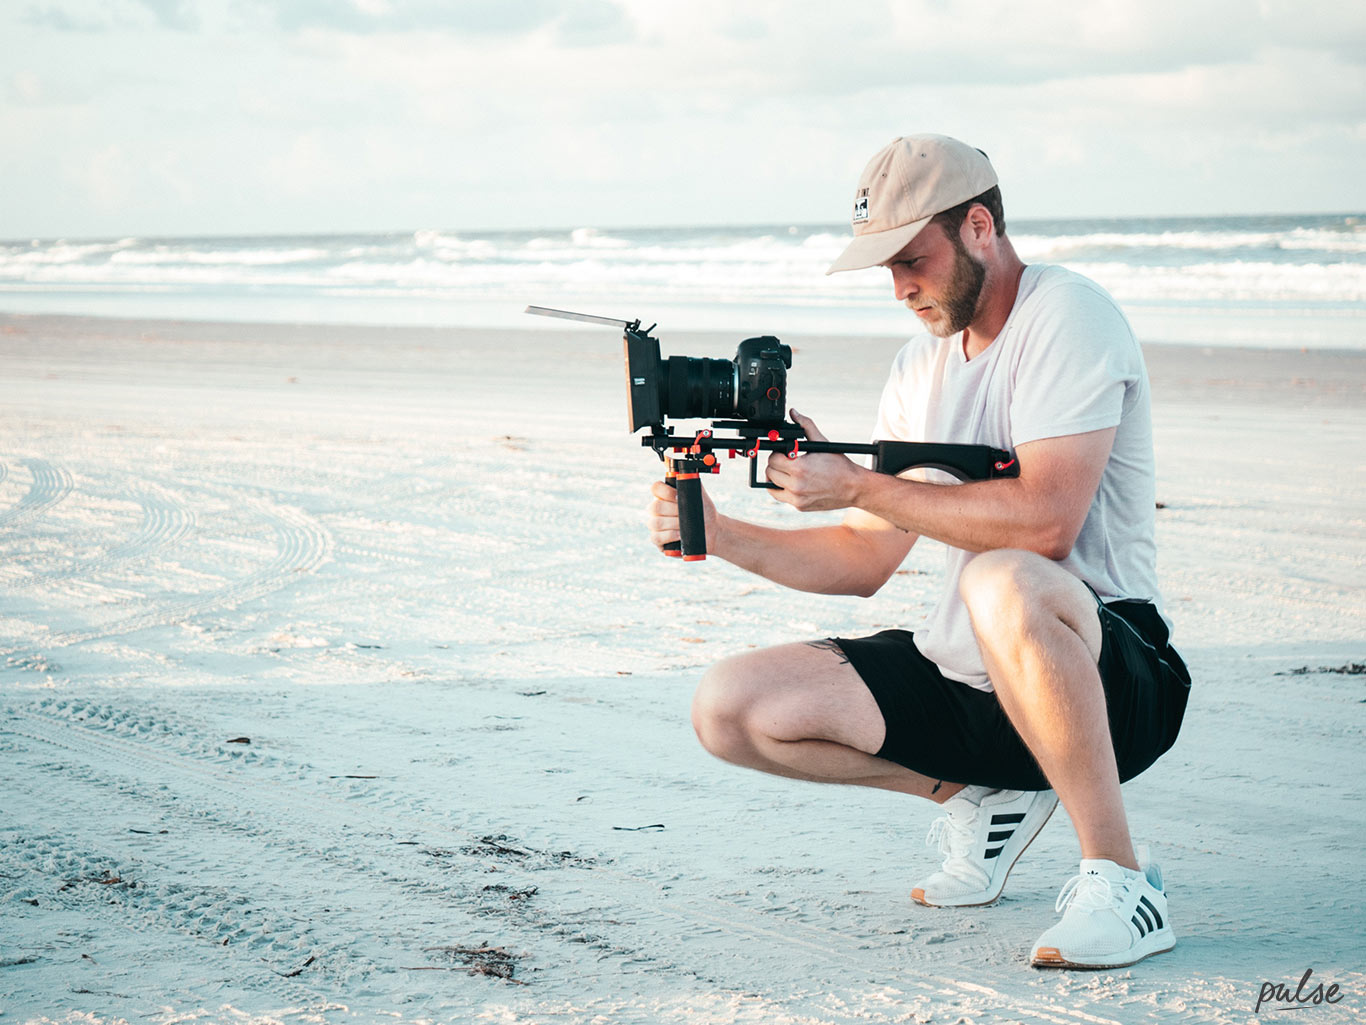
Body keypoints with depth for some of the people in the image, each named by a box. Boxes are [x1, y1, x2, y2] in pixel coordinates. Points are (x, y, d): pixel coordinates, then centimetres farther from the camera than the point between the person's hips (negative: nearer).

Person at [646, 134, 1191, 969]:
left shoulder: (1066, 316, -12)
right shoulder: (922, 367, 13)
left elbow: (1045, 520, -26)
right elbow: (865, 562, 14)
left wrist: (858, 485, -19)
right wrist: (718, 534, 0)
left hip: (1106, 674, -8)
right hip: (963, 678, 8)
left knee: (1002, 584, -41)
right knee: (732, 709, -3)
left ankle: (1119, 879, -25)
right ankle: (986, 796, 11)